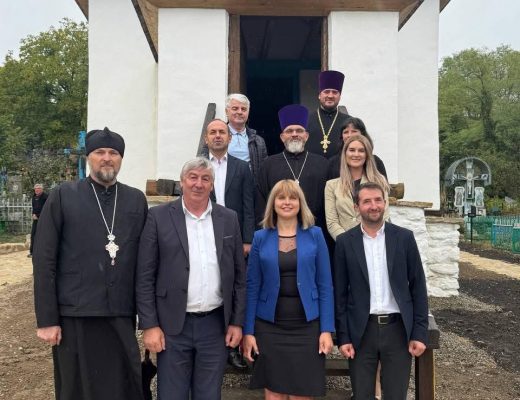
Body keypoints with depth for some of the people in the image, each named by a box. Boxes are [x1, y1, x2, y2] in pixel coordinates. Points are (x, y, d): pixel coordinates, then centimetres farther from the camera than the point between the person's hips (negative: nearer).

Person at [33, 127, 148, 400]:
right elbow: (44, 261, -3)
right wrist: (46, 319, -7)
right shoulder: (62, 196, -1)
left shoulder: (137, 200, 6)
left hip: (123, 316, 2)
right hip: (75, 316, -2)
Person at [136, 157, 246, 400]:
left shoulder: (229, 219, 5)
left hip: (216, 325, 2)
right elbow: (145, 276, -4)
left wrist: (237, 322, 4)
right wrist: (149, 325, -8)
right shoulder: (159, 217, -3)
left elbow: (239, 275, 7)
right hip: (173, 325, -2)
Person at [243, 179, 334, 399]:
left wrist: (326, 329, -5)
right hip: (269, 327, 0)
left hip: (306, 326, 0)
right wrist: (248, 331, -2)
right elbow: (252, 287, 3)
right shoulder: (261, 237, 3)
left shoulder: (315, 235, 2)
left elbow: (325, 285, 1)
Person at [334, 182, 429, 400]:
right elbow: (340, 293, 1)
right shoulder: (345, 241, 0)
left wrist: (420, 332, -2)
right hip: (361, 331, 0)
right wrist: (343, 336, -3)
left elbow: (418, 287, 2)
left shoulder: (404, 237, 1)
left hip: (398, 329, 0)